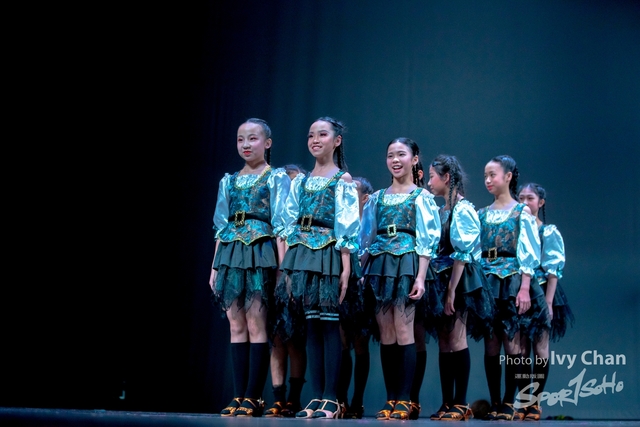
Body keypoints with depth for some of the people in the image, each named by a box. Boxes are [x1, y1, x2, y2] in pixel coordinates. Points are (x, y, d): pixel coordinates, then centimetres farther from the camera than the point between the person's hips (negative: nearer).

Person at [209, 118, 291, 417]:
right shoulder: (228, 181, 17)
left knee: (256, 325, -8)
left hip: (261, 254, -5)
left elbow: (280, 226, -3)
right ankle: (239, 396, 6)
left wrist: (282, 264, -11)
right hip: (230, 255, 5)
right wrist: (215, 266, 11)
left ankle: (253, 397, -5)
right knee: (236, 327, 3)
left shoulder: (277, 178, 3)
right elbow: (221, 228, 17)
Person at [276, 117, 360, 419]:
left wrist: (346, 268, -14)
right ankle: (316, 398, 8)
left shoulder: (343, 180, 1)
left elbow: (347, 227, -6)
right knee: (312, 326, 4)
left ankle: (331, 400, -1)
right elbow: (290, 226, 14)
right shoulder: (300, 182, 16)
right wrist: (288, 267, 7)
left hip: (329, 255, -5)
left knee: (329, 325, -5)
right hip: (302, 255, 5)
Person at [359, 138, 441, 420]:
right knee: (385, 334, 3)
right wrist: (361, 272, 7)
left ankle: (405, 400, -4)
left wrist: (421, 277, -13)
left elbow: (427, 240, -3)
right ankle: (391, 399, 7)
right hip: (379, 266, 4)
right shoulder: (377, 198, 16)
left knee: (403, 330, -9)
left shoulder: (421, 197, 4)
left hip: (407, 264, -4)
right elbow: (366, 237, 16)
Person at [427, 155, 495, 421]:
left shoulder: (462, 209, -10)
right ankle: (447, 403, 12)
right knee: (443, 342, 8)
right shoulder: (442, 211, 15)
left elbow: (462, 254, -16)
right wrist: (442, 287, 13)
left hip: (459, 282, -9)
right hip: (442, 279, 9)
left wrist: (452, 290, -19)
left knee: (456, 341, -8)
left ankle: (461, 404, -2)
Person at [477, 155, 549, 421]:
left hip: (512, 281, -4)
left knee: (511, 343, -4)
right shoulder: (482, 214, 13)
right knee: (491, 344, 2)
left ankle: (509, 403, 1)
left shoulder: (522, 212, 2)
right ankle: (495, 403, 7)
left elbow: (528, 252, -5)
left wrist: (525, 288, -15)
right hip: (487, 282, 4)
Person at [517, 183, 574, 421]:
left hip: (540, 293, -3)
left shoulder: (549, 232, -1)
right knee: (521, 350, 3)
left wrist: (548, 301, -14)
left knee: (540, 350, 0)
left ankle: (536, 403, 5)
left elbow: (553, 270, -6)